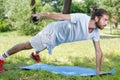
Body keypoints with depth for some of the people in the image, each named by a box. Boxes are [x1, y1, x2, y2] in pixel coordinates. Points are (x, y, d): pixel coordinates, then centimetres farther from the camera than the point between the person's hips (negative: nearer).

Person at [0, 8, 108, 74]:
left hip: (58, 39, 7)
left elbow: (98, 51, -10)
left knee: (45, 46, 37)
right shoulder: (81, 18, -39)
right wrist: (41, 15, -25)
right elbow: (60, 16, -33)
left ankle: (35, 54, 72)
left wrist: (98, 71, -9)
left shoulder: (95, 32, -17)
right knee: (28, 45, 3)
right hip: (53, 31, -7)